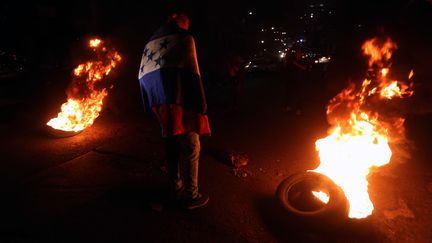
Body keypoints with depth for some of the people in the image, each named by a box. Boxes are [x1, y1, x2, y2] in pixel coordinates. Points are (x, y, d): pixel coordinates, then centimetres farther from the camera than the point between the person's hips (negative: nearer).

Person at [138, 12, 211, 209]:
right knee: (190, 148, -1)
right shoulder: (184, 37, 3)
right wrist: (201, 106, -8)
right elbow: (192, 73, -9)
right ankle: (191, 196, 4)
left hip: (161, 103, 7)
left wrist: (154, 105, 17)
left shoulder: (151, 42, 22)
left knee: (172, 145, 17)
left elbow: (143, 75, 16)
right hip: (180, 100, -7)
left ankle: (177, 189, 27)